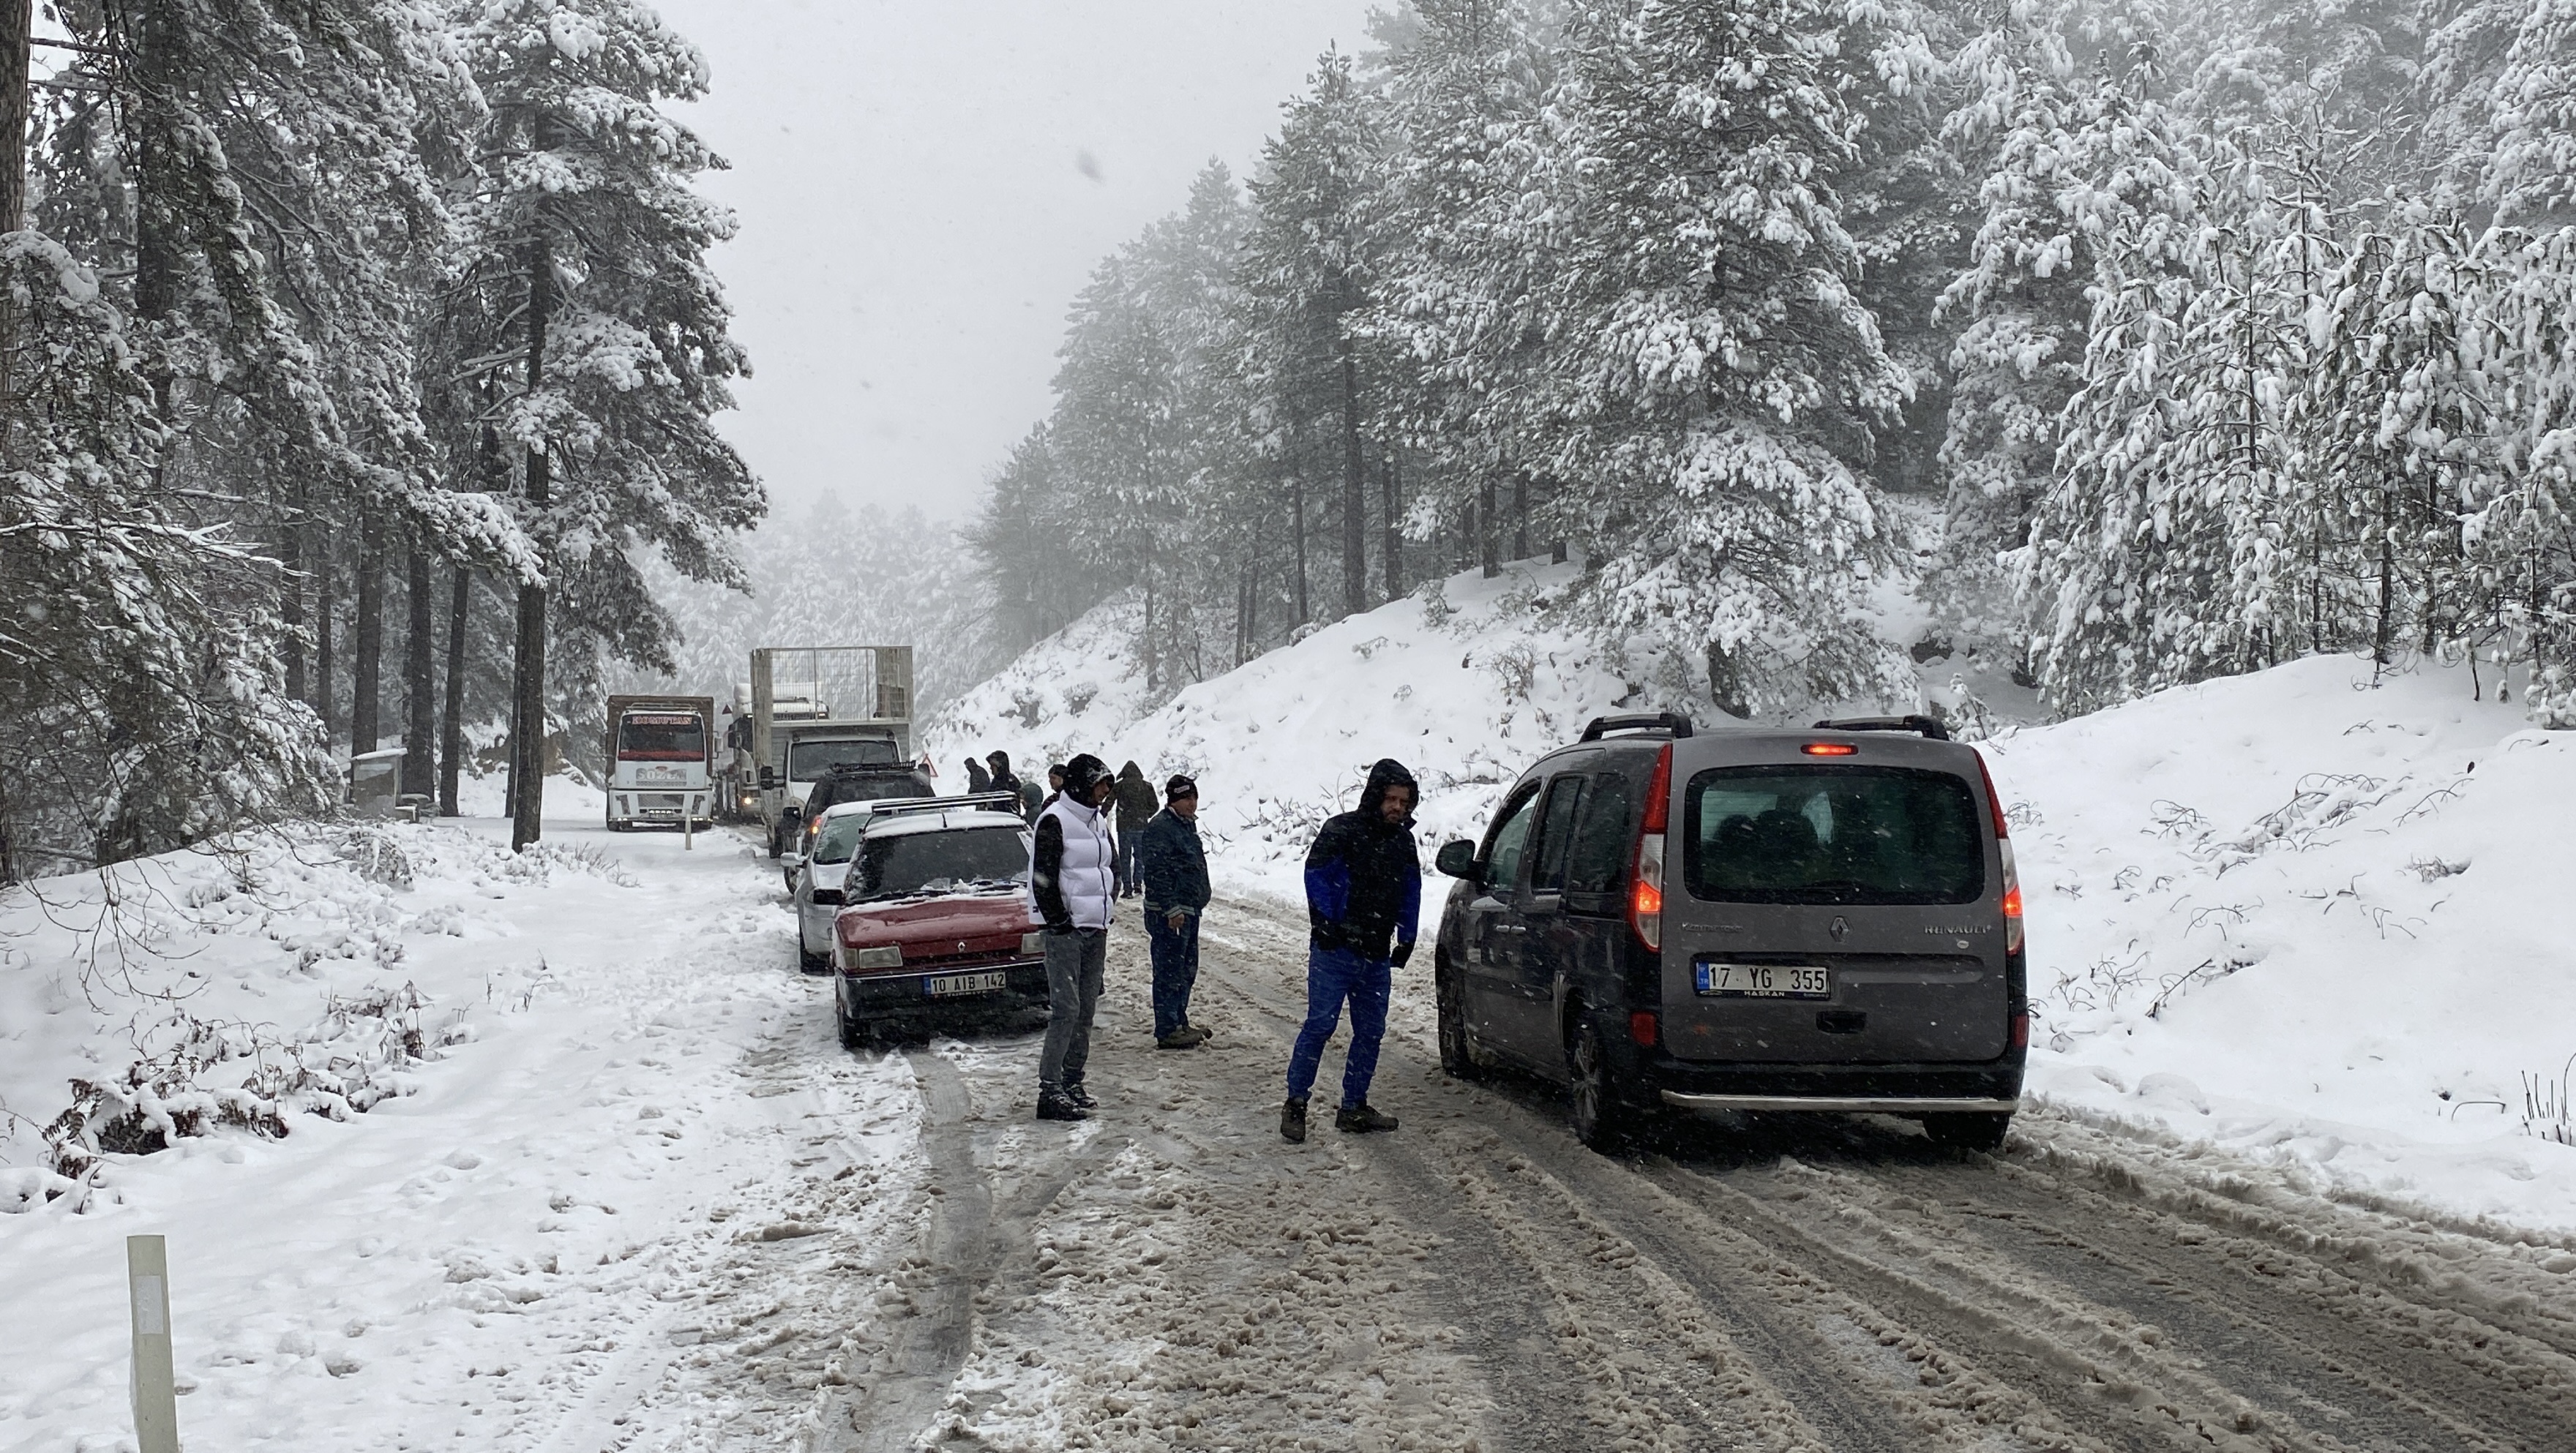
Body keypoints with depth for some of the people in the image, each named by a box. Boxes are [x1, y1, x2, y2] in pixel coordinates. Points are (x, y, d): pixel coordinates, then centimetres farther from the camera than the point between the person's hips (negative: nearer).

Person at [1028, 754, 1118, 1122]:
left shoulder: (1098, 821, 14)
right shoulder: (1054, 821, -12)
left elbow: (1111, 868, 25)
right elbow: (1043, 879, -15)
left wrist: (1107, 908, 13)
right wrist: (1059, 922, -14)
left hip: (1095, 928, 8)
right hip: (1064, 929, -8)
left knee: (1086, 1009, 10)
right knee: (1066, 1009, -13)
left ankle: (1072, 1082, 18)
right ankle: (1050, 1091, -13)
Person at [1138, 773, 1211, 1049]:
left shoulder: (1187, 824, 16)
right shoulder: (1160, 828, -16)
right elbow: (1157, 873, -21)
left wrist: (1198, 903, 26)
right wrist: (1172, 909, -24)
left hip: (1189, 911, 11)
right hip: (1169, 915, -10)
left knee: (1186, 971, 17)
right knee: (1170, 973, -7)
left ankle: (1180, 1023, 27)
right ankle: (1166, 1032, -4)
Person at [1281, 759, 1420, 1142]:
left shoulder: (1403, 841, 12)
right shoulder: (1342, 831, -8)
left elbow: (1411, 892, 22)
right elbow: (1317, 877, -11)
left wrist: (1406, 938, 15)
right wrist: (1331, 924, -16)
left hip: (1377, 956, 7)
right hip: (1335, 952, -6)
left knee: (1371, 1032, 8)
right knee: (1320, 1024, -10)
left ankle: (1354, 1108, 18)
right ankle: (1295, 1103, -1)